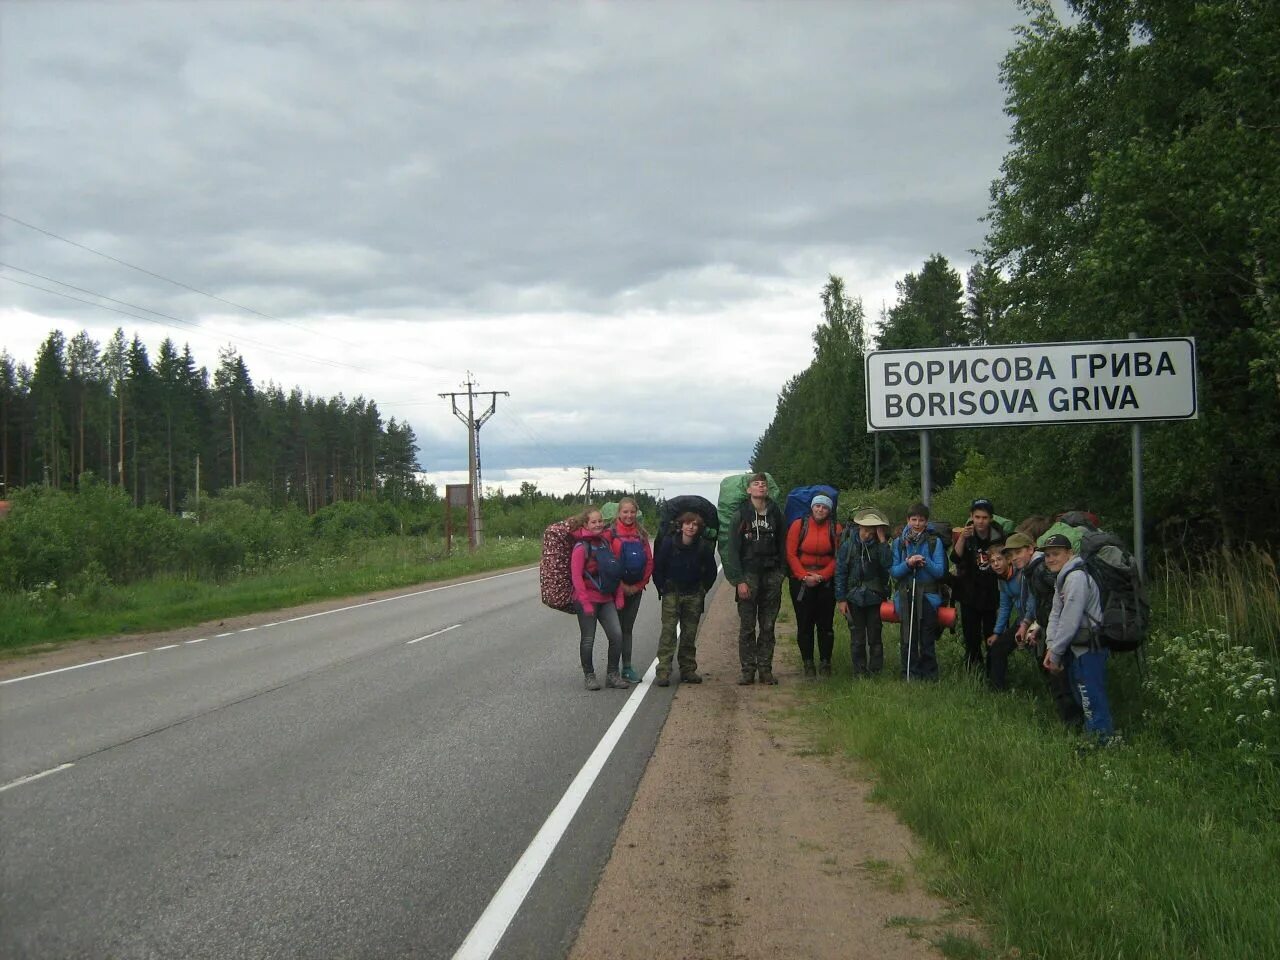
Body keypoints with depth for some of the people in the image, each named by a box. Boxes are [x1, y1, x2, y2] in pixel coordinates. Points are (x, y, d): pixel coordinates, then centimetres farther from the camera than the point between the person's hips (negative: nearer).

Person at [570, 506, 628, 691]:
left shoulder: (606, 542, 9)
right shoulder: (581, 547, -11)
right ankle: (589, 676, 17)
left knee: (617, 635, -3)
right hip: (588, 599, -6)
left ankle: (612, 675, 10)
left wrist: (619, 597, 8)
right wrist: (585, 603, -17)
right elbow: (576, 576, -14)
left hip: (606, 599, 6)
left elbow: (616, 571, 13)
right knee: (588, 639, 3)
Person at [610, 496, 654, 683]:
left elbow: (649, 562, 5)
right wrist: (621, 585, -13)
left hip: (635, 589, 4)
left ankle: (627, 668, 15)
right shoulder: (611, 533, -8)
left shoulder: (641, 535, 6)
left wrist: (640, 584, -4)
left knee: (627, 628, 11)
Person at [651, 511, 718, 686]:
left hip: (693, 595, 2)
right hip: (672, 593, -2)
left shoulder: (704, 547, -7)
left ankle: (688, 670, 15)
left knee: (690, 634, 6)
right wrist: (662, 588, 1)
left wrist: (703, 590, 6)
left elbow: (711, 571, 8)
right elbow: (657, 567, 0)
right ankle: (663, 672, -13)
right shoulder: (669, 543, -10)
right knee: (668, 631, -10)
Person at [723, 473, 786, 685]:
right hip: (748, 574, -2)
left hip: (771, 575, 2)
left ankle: (765, 669, 11)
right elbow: (732, 550, -4)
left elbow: (782, 545, 12)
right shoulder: (740, 515, -1)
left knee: (768, 627, 5)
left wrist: (781, 573, 1)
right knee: (747, 627, -1)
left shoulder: (775, 514, 8)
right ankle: (747, 670, 5)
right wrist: (739, 580, -11)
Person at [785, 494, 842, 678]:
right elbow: (791, 554, -3)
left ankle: (825, 663, 11)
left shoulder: (835, 528, 2)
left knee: (825, 624, 3)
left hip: (826, 582, 1)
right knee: (804, 624, 1)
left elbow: (838, 557, 0)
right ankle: (808, 665, 8)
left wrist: (821, 576, -11)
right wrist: (804, 576, -11)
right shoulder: (799, 525, -1)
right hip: (801, 582, 0)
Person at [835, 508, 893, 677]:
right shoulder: (848, 545, 0)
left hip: (875, 598, 0)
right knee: (857, 639, 4)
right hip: (854, 598, 0)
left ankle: (875, 671, 11)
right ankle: (860, 672, 11)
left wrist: (882, 541, -16)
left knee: (875, 638, 4)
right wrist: (841, 599, -3)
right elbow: (840, 573, 1)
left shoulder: (880, 546, 1)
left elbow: (888, 564, -18)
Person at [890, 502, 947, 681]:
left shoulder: (935, 542, 1)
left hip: (928, 595, -1)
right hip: (906, 595, 1)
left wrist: (926, 562, -20)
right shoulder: (899, 542, 6)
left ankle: (929, 677, 12)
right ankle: (909, 676, 9)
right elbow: (894, 572, 1)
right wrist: (907, 564, -17)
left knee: (927, 640, 2)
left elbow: (940, 571, -4)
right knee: (908, 639, 1)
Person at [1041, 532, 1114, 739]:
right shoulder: (1062, 579, 14)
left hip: (1090, 650, -11)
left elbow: (1070, 620, -22)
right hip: (1077, 649, 11)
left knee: (1093, 701, -12)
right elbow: (1056, 615, 10)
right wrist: (1051, 648, -4)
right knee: (1082, 699, 20)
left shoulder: (1076, 577, -20)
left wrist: (1056, 653, -16)